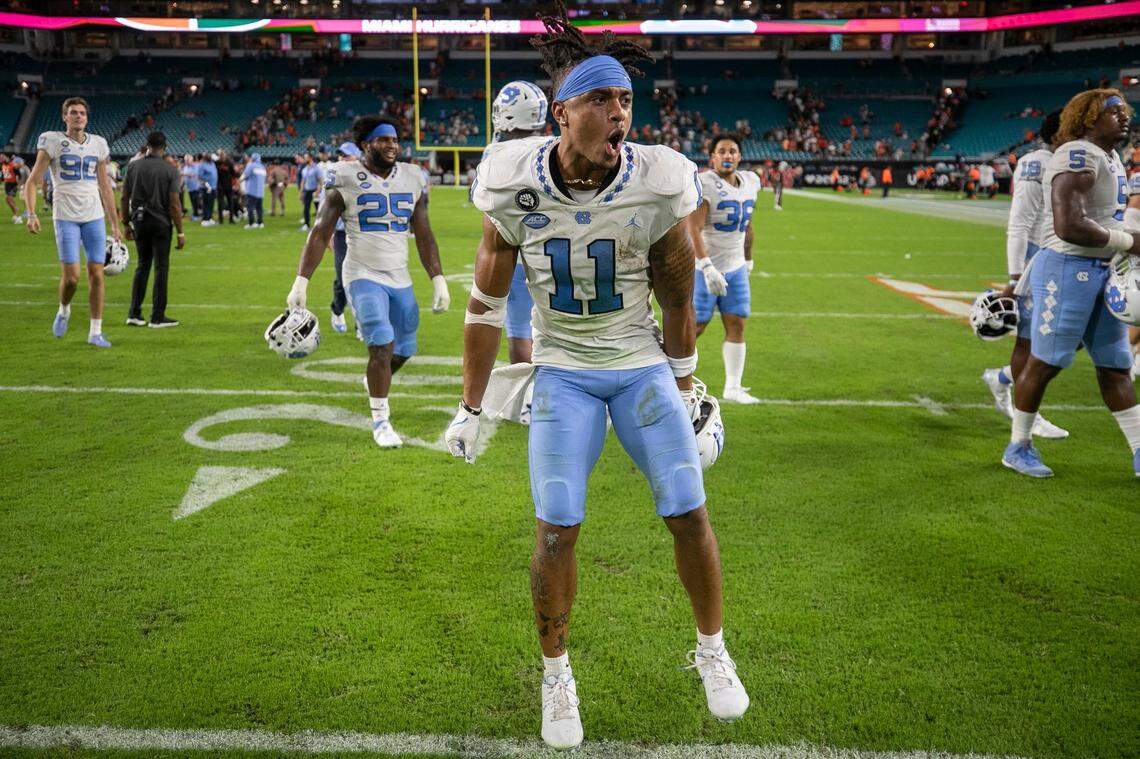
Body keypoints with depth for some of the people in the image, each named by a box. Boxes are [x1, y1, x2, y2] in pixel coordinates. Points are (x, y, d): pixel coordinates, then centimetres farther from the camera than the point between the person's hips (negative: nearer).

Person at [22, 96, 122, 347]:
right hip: (66, 217, -3)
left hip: (95, 216, 3)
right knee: (71, 276, -8)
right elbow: (31, 182, -1)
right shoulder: (53, 141, 0)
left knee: (96, 274, 0)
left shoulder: (98, 144, 11)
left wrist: (115, 223, 14)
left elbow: (105, 187, 17)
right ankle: (64, 311, 24)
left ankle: (95, 332, 7)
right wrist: (31, 215, -14)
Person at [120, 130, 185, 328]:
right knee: (161, 268, 3)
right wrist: (180, 232, -6)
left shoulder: (134, 166, 3)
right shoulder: (170, 170, -7)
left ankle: (134, 314, 13)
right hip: (161, 223, -4)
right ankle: (157, 317, 6)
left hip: (139, 222, 4)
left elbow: (124, 198, 5)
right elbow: (174, 204, -10)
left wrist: (127, 224, 15)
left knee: (142, 266, 15)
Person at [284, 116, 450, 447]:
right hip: (363, 276, -5)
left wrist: (438, 280, 8)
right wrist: (301, 282, -11)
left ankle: (376, 386, 44)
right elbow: (320, 233, -5)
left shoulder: (413, 179, 7)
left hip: (400, 279, 5)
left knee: (402, 351, 10)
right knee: (382, 345, -18)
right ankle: (380, 421, -2)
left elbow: (424, 235, 13)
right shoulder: (346, 180, -6)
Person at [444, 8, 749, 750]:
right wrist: (472, 406, 3)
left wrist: (686, 392, 8)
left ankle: (713, 652, 27)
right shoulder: (517, 187, -14)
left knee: (689, 513, 1)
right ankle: (557, 675, 20)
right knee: (556, 529, -4)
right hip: (564, 371, 0)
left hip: (644, 366, 0)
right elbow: (487, 304, -2)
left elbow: (678, 302, 0)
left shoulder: (656, 186, -15)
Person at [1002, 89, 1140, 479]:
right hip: (1068, 268, -10)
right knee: (1044, 363, 1)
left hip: (1102, 271, 10)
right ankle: (1017, 448, 17)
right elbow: (1068, 227, -27)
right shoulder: (1078, 157, -17)